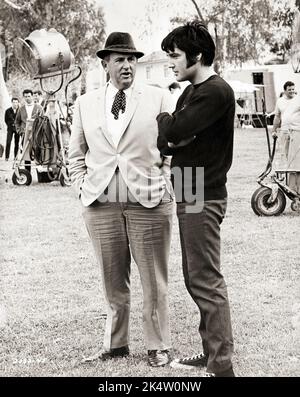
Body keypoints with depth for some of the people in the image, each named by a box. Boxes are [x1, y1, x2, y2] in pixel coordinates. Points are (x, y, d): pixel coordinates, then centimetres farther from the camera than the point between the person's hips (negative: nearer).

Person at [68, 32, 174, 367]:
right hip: (101, 204, 2)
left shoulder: (158, 98, 3)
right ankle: (115, 344, 23)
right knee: (113, 282, 10)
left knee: (154, 282, 4)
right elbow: (76, 154, 17)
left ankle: (158, 346, 17)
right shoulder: (85, 103, 10)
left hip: (148, 202, -2)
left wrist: (163, 182, -3)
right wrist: (83, 188, 5)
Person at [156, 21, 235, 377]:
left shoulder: (216, 92, -15)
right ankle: (211, 351, 23)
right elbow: (164, 143, 14)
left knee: (207, 282, -7)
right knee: (195, 279, 14)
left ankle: (222, 366, -2)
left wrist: (163, 119, 0)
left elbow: (174, 131, -20)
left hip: (203, 198, -10)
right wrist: (172, 136, -6)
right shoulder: (190, 91, 15)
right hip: (187, 196, 10)